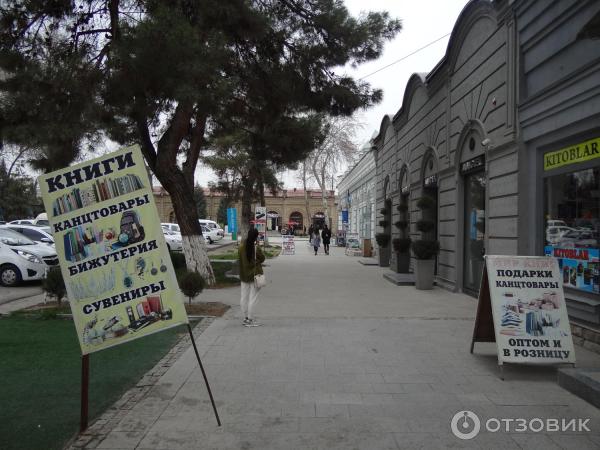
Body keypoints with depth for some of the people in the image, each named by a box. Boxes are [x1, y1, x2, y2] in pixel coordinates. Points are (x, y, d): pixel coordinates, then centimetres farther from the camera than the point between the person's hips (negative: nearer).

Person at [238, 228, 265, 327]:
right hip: (254, 275, -5)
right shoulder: (256, 248, -18)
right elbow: (262, 258, -6)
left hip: (244, 275, 5)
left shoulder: (241, 246, -3)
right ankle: (250, 320, 5)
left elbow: (240, 259, 7)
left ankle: (246, 318, 22)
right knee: (253, 298, 2)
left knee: (244, 297, 13)